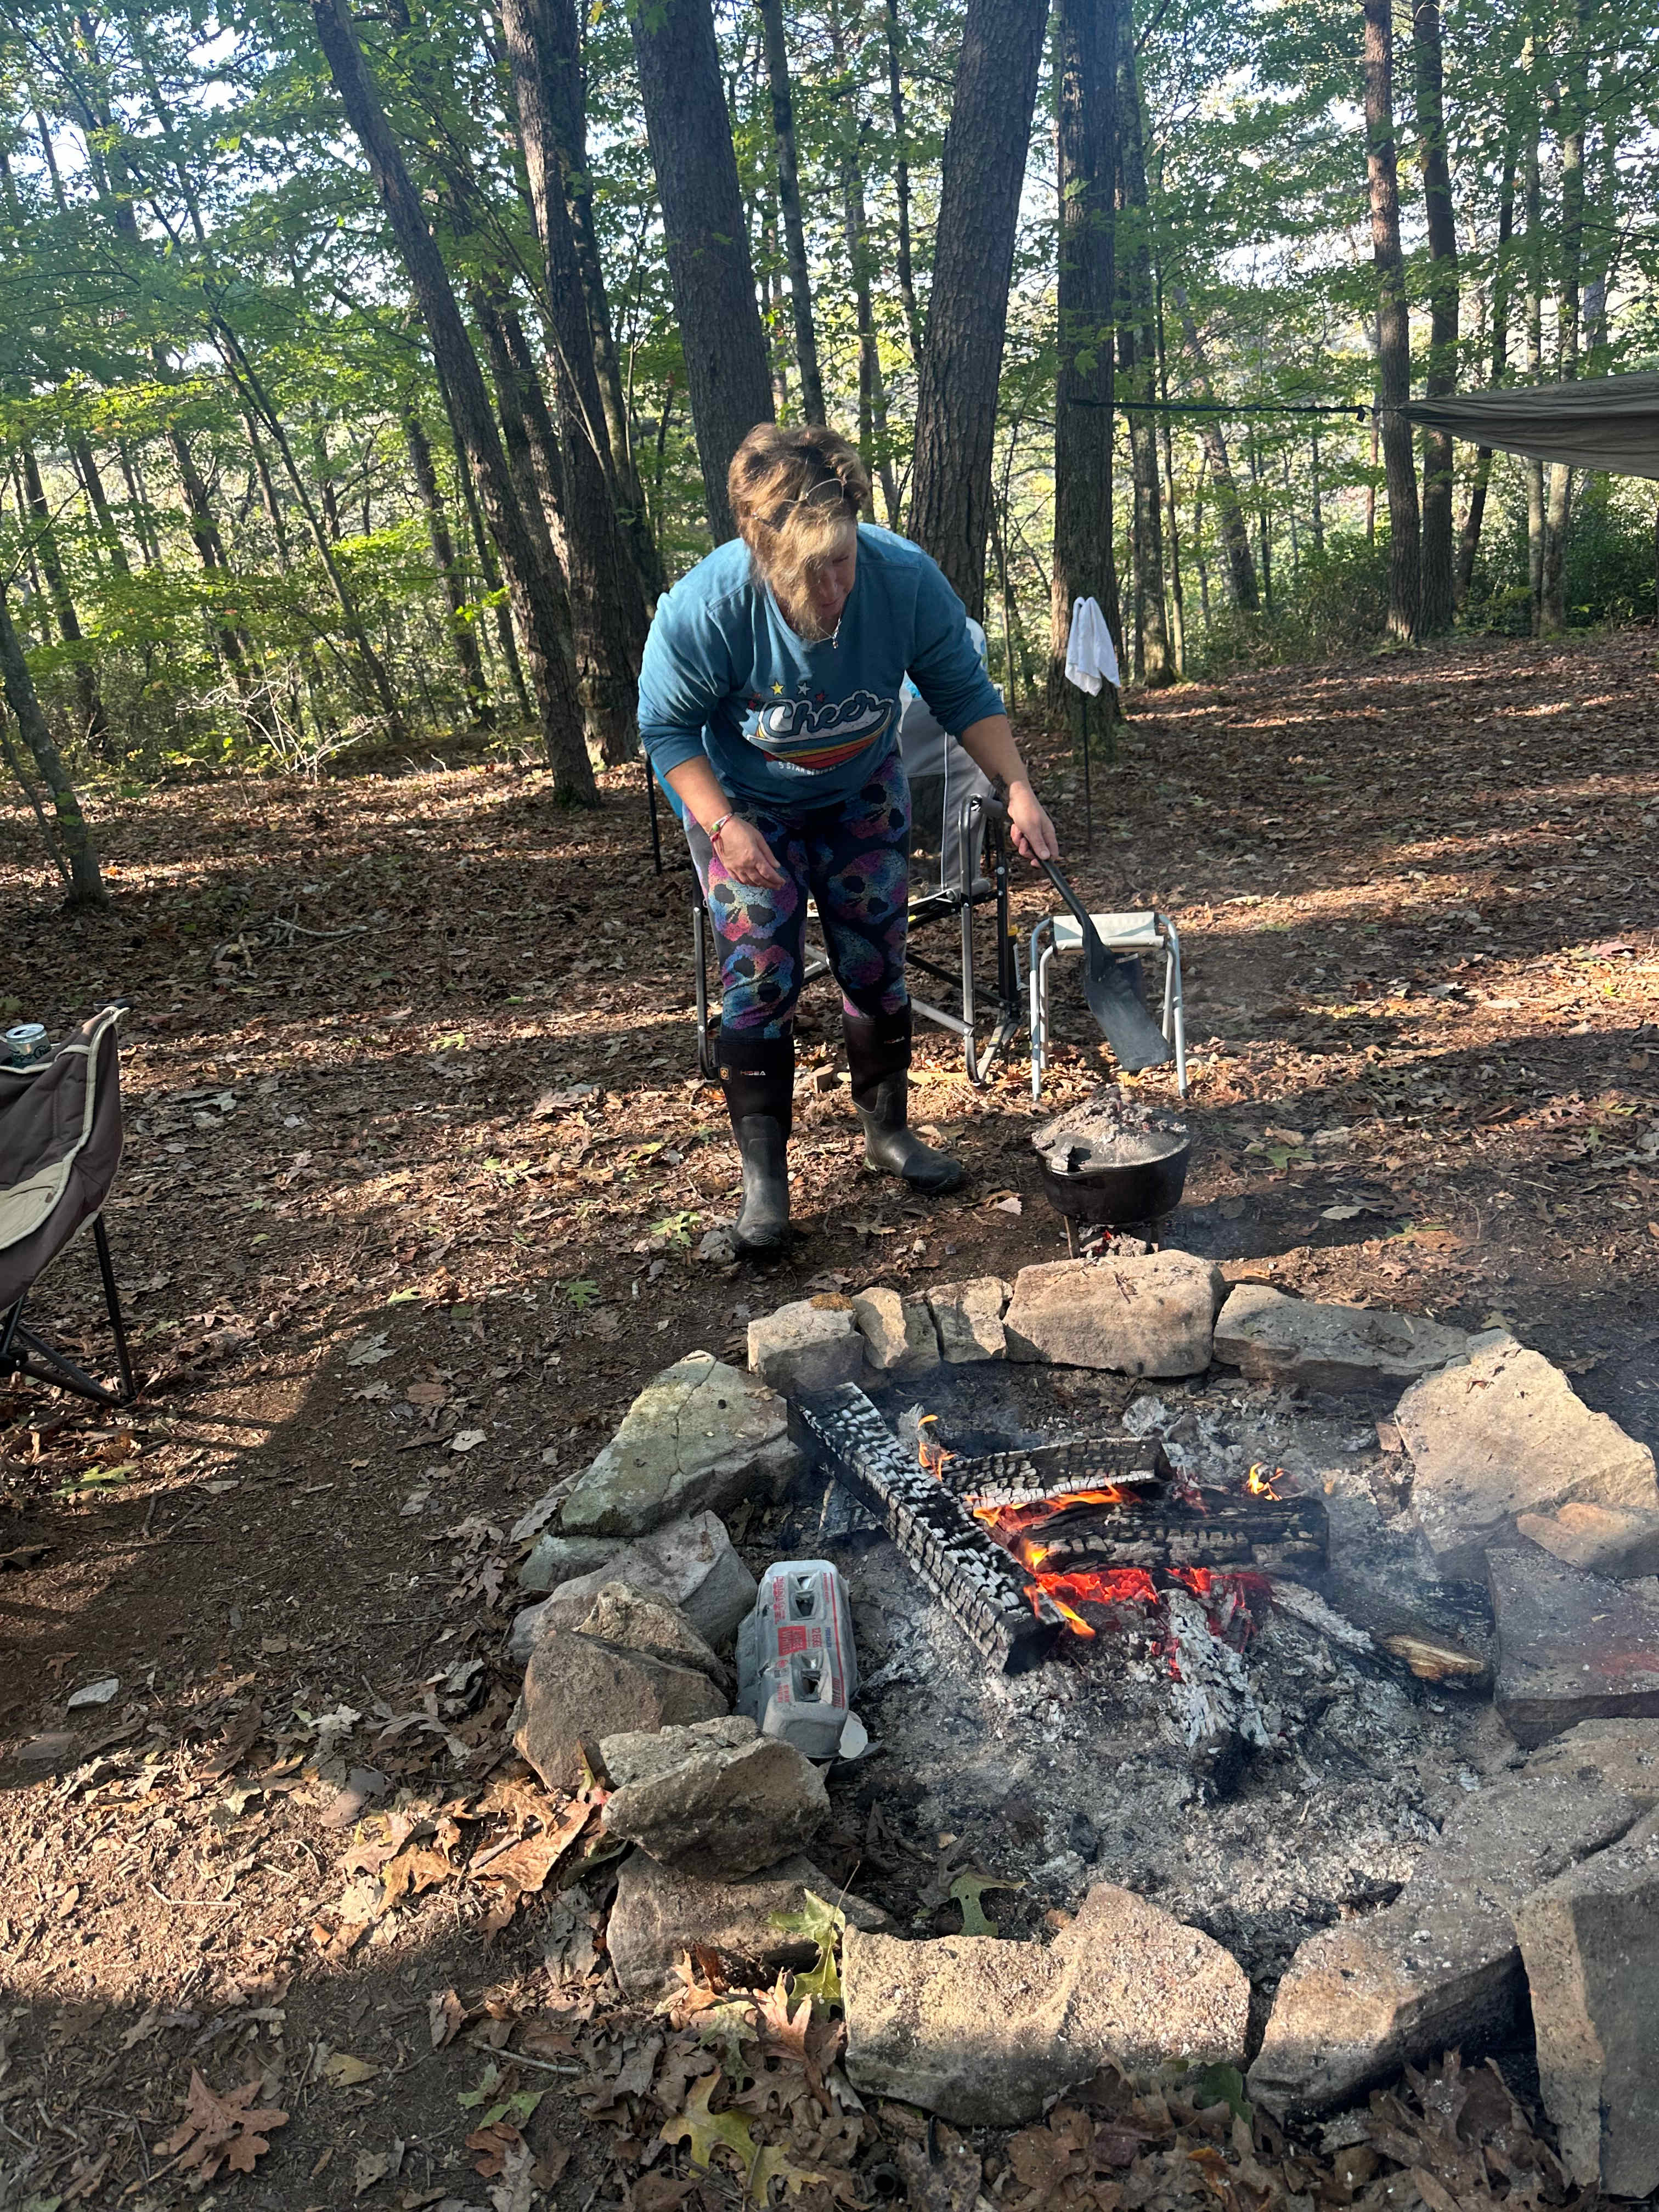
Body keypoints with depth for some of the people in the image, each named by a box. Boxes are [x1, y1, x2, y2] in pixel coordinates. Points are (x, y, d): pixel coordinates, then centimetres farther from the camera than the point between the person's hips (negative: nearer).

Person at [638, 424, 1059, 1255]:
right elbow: (666, 726, -17)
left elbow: (965, 694, -12)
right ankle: (763, 1176, 1)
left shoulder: (906, 578, -25)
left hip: (861, 796, 3)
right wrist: (723, 826, -29)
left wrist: (1018, 790, -23)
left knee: (876, 967, 6)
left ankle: (886, 1130, 27)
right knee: (760, 979, -9)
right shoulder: (705, 609, -32)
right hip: (744, 805, -2)